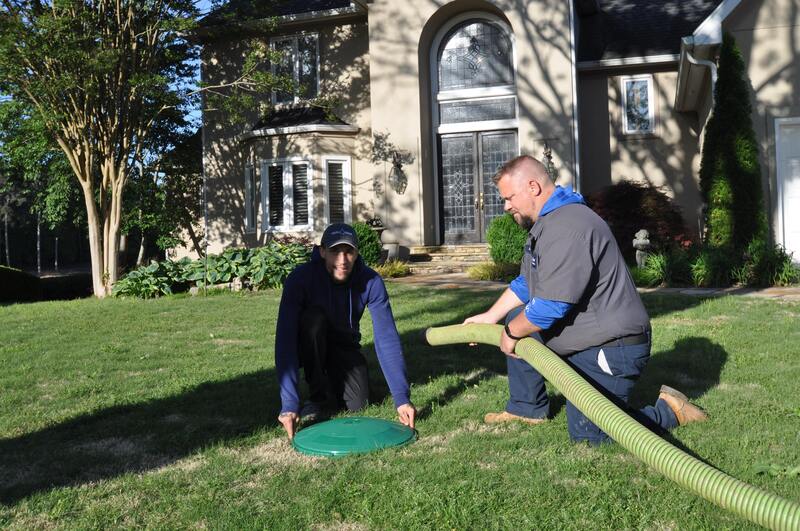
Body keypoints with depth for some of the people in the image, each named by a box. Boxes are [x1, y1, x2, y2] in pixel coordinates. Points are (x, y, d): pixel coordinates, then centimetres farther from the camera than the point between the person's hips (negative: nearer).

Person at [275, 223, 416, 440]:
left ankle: (331, 379, 17)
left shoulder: (371, 282, -24)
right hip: (308, 347, -1)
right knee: (313, 318, -34)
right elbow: (285, 338, -37)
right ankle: (317, 395, -12)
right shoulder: (301, 278, -30)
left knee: (357, 404, -19)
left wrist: (401, 398, -37)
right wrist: (289, 404, -45)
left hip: (345, 345, 2)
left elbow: (387, 338, -27)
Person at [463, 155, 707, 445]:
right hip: (579, 338, 10)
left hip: (609, 349, -10)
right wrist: (490, 316, 17)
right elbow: (525, 283, 23)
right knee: (517, 317, 12)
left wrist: (511, 333, -11)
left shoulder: (567, 227, -25)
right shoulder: (547, 221, 12)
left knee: (587, 435, -10)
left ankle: (666, 411, 10)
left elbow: (550, 307, -27)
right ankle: (528, 407, 20)